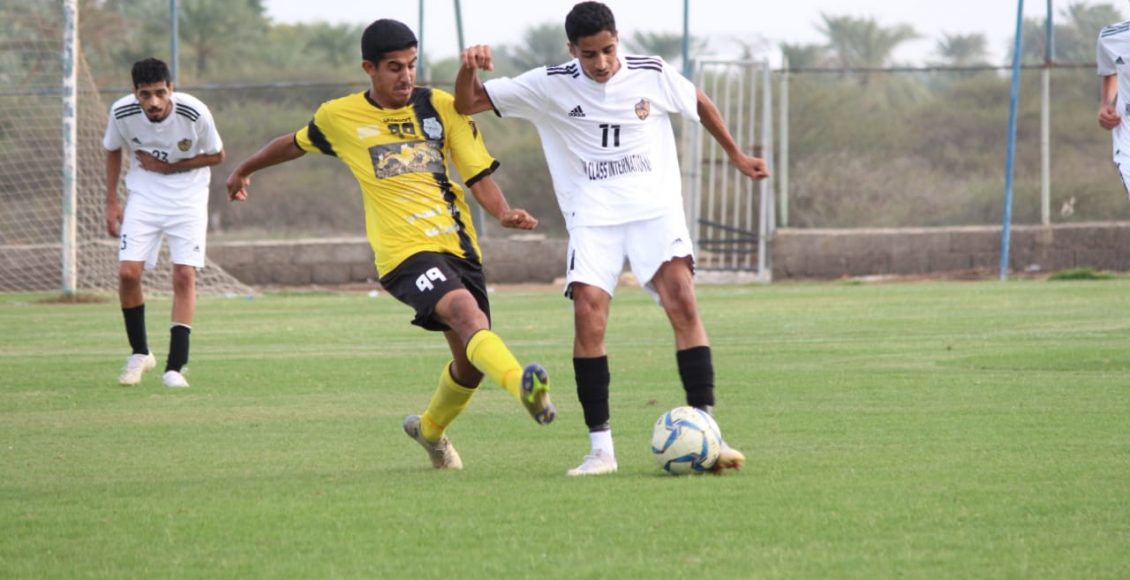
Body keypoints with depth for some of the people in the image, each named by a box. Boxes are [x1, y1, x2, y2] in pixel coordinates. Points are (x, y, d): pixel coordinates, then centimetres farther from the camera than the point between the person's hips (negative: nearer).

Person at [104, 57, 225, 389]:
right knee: (128, 272, -11)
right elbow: (113, 150, 5)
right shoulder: (122, 112, -17)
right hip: (143, 196, 2)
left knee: (184, 275, -11)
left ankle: (175, 367, -6)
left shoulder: (194, 113, -23)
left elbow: (217, 155, -7)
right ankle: (140, 354, 11)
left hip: (187, 197, -2)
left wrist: (170, 167, -17)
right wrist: (111, 202, 3)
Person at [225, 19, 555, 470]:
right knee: (468, 314, -31)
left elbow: (479, 176, 7)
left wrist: (503, 213, -13)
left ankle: (430, 430, 38)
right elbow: (296, 144, 27)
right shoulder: (339, 117, 6)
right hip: (405, 251, -4)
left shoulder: (442, 107, 7)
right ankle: (525, 386, -56)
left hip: (458, 243, 4)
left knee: (471, 361, 8)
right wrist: (245, 170, 42)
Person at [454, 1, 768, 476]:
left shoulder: (652, 75, 0)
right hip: (593, 218, 0)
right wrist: (469, 68, -19)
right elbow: (466, 105, 2)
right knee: (588, 311, -20)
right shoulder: (550, 86, -2)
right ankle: (600, 448, -12)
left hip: (656, 208, 0)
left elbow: (699, 104, 21)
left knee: (682, 301, -21)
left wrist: (736, 156, 30)